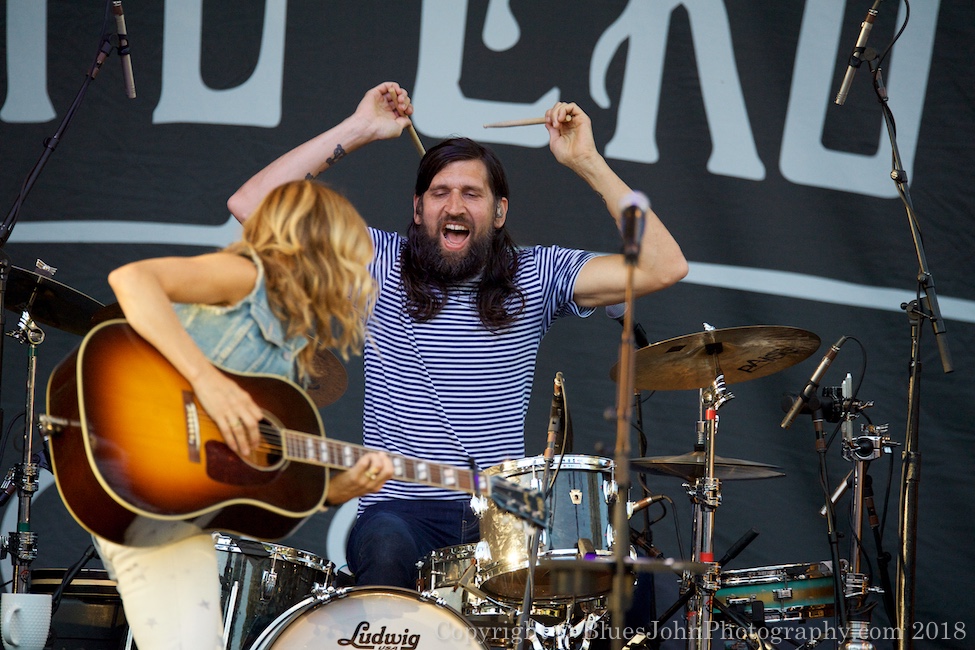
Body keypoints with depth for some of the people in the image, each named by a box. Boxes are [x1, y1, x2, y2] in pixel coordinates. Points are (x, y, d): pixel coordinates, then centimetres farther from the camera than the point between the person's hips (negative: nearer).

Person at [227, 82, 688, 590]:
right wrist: (358, 130, -1)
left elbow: (663, 267, -2)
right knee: (384, 544, -37)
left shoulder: (534, 277, 9)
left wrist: (586, 163, -4)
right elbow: (251, 206, -1)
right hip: (401, 512, -1)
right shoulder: (380, 265, 7)